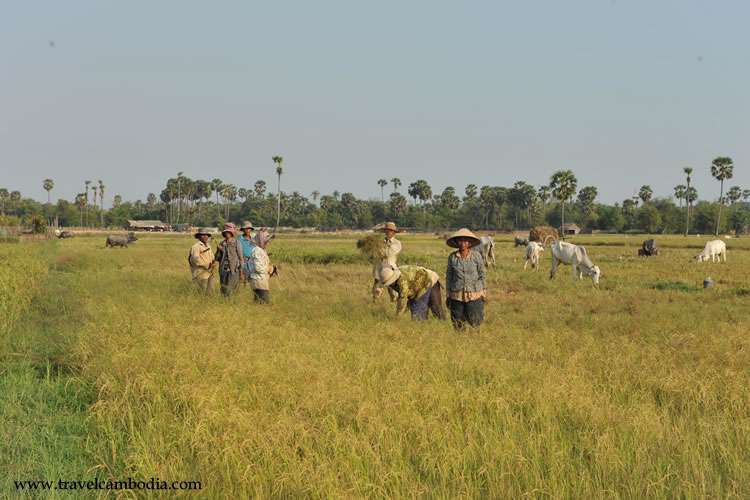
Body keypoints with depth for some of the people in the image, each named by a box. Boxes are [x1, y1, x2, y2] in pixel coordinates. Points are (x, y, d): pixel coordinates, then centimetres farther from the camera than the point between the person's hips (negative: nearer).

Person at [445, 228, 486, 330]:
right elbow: (449, 277, 6)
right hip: (457, 295, 1)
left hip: (474, 294, -1)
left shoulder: (476, 256, -5)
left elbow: (482, 275, 2)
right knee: (458, 326, 5)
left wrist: (484, 292, 2)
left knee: (475, 323, -3)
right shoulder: (452, 257, -2)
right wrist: (448, 295, 8)